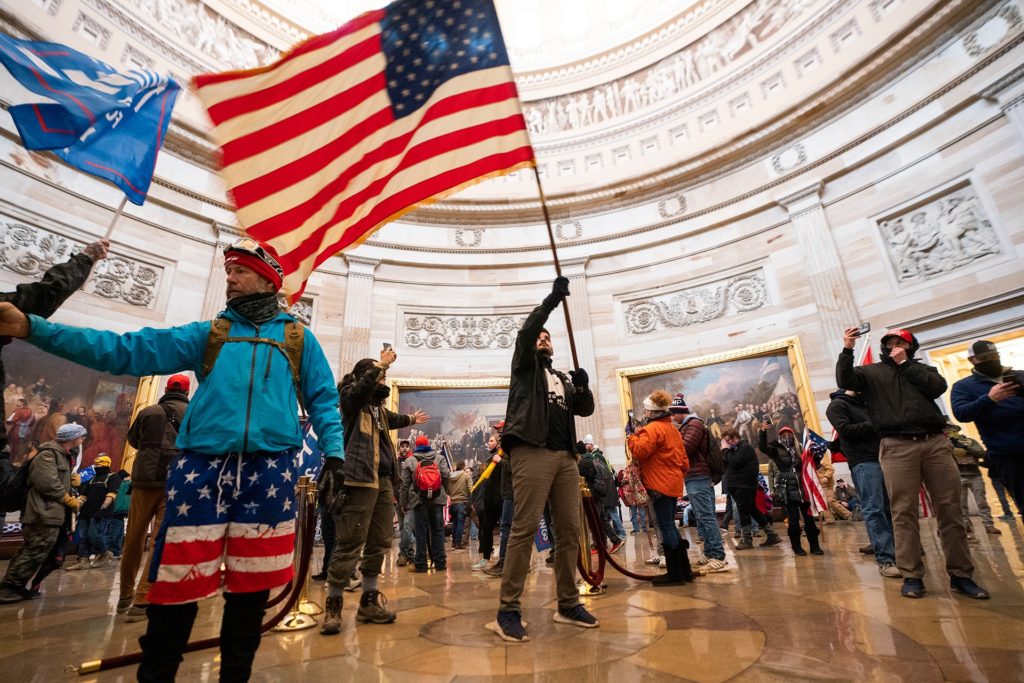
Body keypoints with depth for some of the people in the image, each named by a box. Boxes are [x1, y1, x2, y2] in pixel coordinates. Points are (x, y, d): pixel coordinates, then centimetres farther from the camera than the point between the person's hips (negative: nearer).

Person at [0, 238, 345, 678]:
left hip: (269, 470, -1)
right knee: (179, 578, 4)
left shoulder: (299, 338, 10)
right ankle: (155, 672, 28)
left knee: (251, 583, 8)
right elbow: (128, 351, 7)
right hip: (203, 466, 1)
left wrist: (334, 453, -3)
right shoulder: (207, 334, 15)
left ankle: (235, 672, 29)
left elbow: (323, 400, 9)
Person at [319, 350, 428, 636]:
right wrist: (382, 363, -15)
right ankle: (332, 605, 10)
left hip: (383, 481, 8)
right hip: (358, 479, -8)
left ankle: (369, 602, 25)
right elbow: (363, 386, -25)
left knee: (379, 543, 12)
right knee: (350, 545, -6)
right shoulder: (350, 397, 0)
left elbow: (392, 419, 44)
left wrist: (411, 419, 60)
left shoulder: (378, 406, 21)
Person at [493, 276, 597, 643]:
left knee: (569, 531, 6)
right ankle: (509, 610, -5)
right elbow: (524, 332, -5)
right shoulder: (526, 365, 14)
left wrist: (583, 386, -1)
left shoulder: (564, 378, 28)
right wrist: (551, 300, -8)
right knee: (525, 527, -11)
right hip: (532, 451, -6)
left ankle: (568, 604, 17)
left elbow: (585, 409, 18)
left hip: (565, 456, 6)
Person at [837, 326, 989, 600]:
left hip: (935, 442, 3)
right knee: (904, 512, -3)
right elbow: (844, 380, -4)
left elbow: (938, 387, 1)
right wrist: (847, 350, -12)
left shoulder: (922, 368, 21)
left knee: (950, 509, 3)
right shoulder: (871, 371, 14)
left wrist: (905, 364, 3)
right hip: (897, 447, -2)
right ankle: (912, 576, 2)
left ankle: (961, 574, 14)